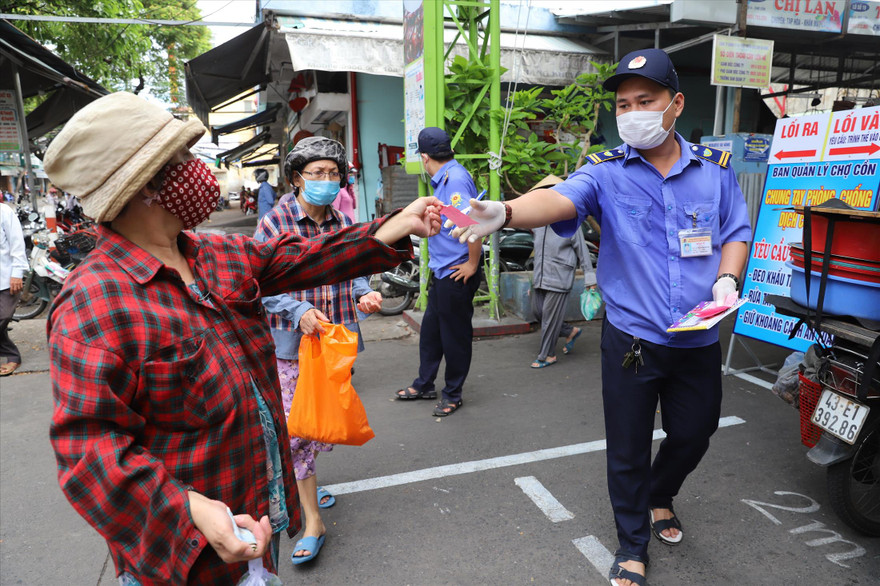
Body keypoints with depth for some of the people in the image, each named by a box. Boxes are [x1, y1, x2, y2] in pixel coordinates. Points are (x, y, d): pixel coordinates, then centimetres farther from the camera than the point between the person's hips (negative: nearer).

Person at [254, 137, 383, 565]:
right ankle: (312, 521, 10)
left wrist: (364, 295, -9)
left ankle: (303, 479, 44)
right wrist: (300, 311, -23)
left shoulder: (342, 221, 4)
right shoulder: (274, 223, -10)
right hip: (293, 342, -5)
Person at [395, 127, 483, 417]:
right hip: (442, 271, 10)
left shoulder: (456, 178, -20)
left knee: (455, 335, 5)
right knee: (430, 329, 19)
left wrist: (472, 264, -23)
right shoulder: (444, 179, 12)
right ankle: (424, 385, 35)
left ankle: (453, 394, 22)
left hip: (457, 274, -10)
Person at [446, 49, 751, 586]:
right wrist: (506, 212, -49)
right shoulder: (607, 172, -8)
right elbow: (560, 199, -28)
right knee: (628, 448, 8)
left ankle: (659, 497, 53)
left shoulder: (715, 167, 3)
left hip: (699, 340, 3)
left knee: (694, 434, 20)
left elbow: (737, 232, 13)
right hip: (632, 338, -3)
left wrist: (727, 280, -7)